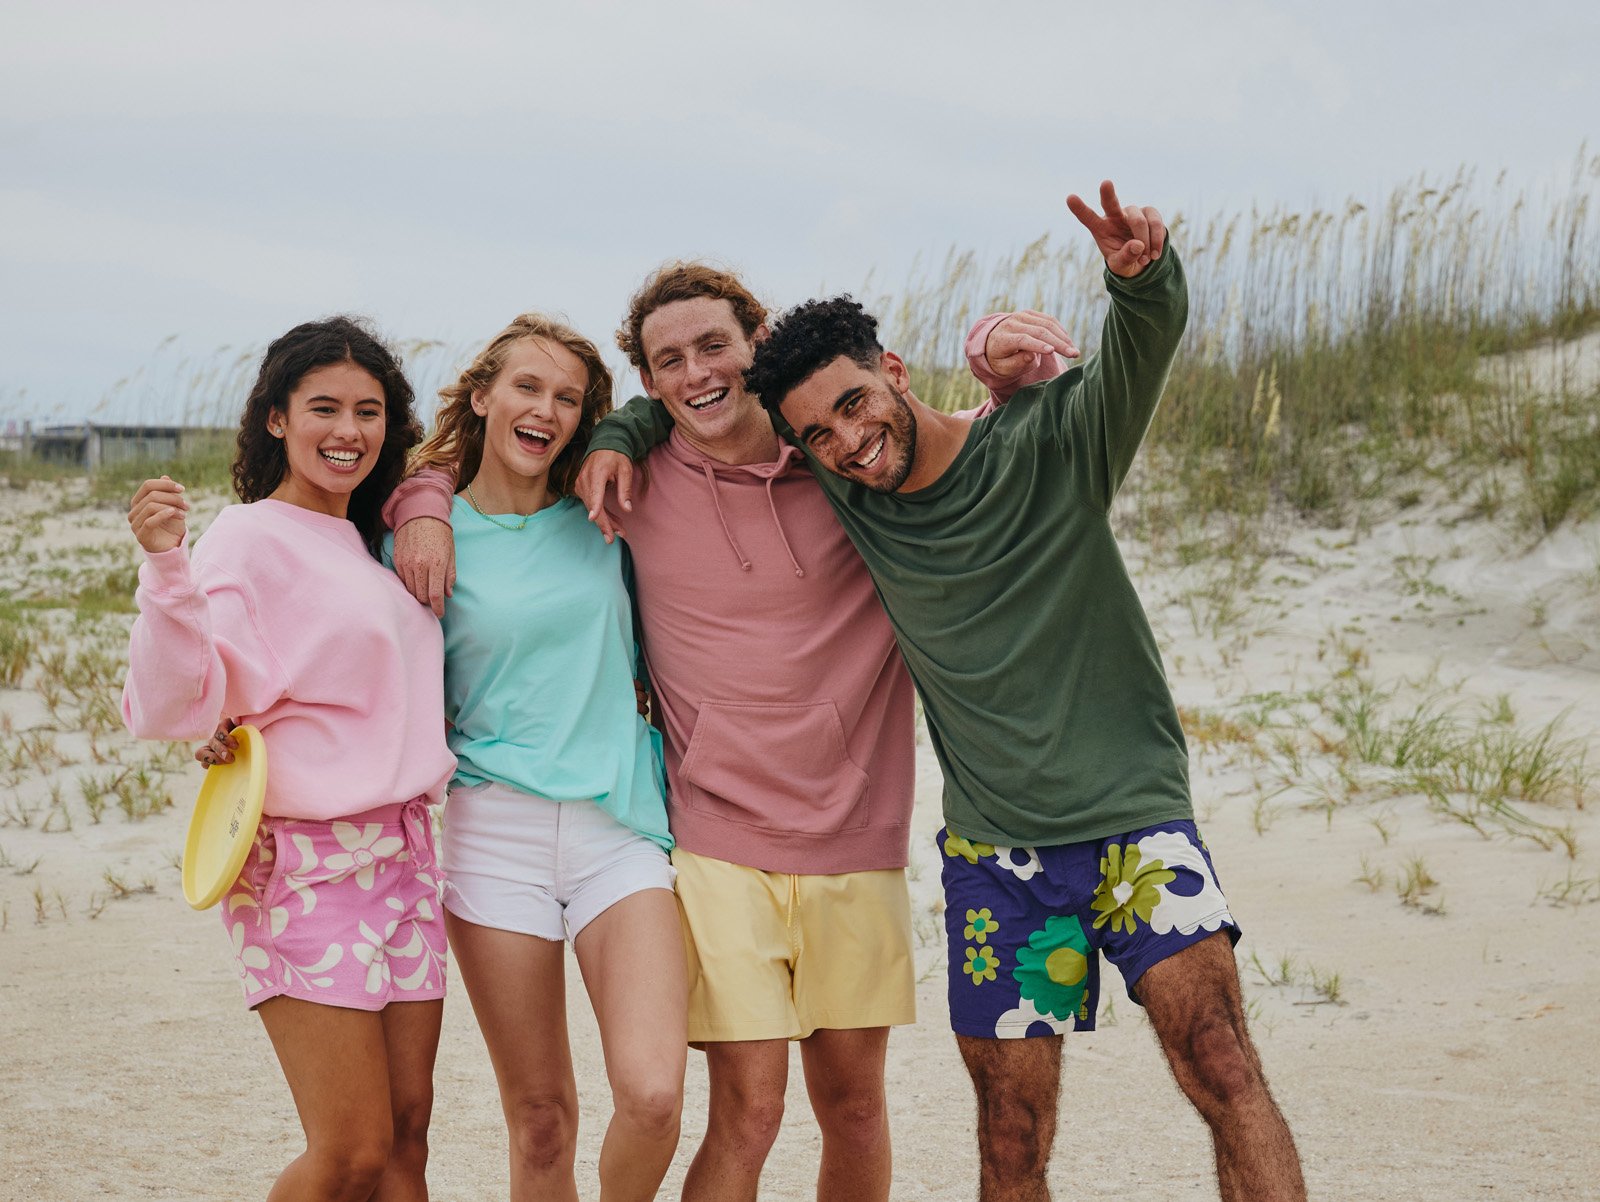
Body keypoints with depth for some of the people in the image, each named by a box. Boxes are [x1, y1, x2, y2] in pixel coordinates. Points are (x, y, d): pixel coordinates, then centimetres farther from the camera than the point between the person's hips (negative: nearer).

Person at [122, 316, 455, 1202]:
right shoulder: (248, 540, -8)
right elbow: (173, 707, -19)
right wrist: (166, 567, -32)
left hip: (406, 854, 7)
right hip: (306, 864, -7)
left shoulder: (377, 545, 14)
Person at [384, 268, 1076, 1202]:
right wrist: (423, 505, -6)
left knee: (854, 1099, 12)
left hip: (857, 848, 2)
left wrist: (1005, 365, -12)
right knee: (747, 1111, -8)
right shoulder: (633, 479, 1)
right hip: (720, 848, -1)